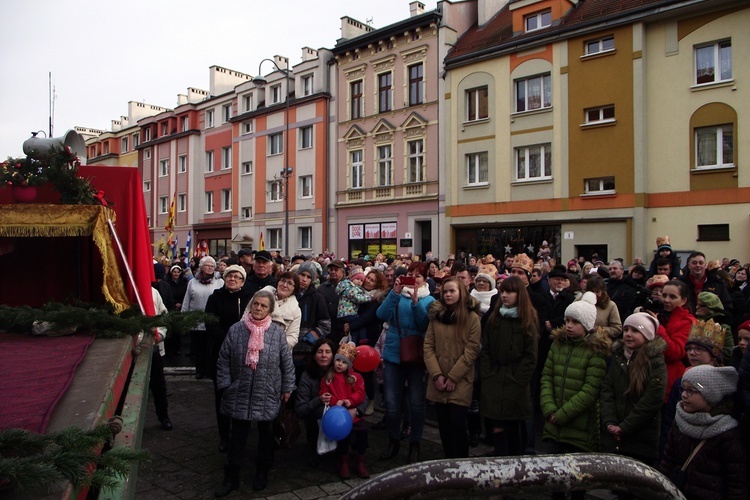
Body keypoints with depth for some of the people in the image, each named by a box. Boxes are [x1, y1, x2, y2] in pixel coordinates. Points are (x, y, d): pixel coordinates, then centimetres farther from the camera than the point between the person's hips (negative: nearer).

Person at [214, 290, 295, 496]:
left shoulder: (277, 332, -6)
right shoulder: (235, 330, -5)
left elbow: (287, 363, 0)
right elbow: (223, 360, 1)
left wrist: (287, 388, 2)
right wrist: (225, 385, -2)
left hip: (268, 395, 0)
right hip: (240, 394, 0)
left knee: (266, 433, 14)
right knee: (238, 435, 8)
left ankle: (262, 472, 34)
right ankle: (231, 476, 21)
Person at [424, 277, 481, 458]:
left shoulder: (472, 318, -5)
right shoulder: (436, 315, 7)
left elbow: (471, 351, -9)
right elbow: (428, 346, 3)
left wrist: (452, 378, -11)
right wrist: (437, 375, -7)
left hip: (460, 382, -4)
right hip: (438, 382, 4)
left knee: (457, 425, -6)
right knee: (444, 426, 9)